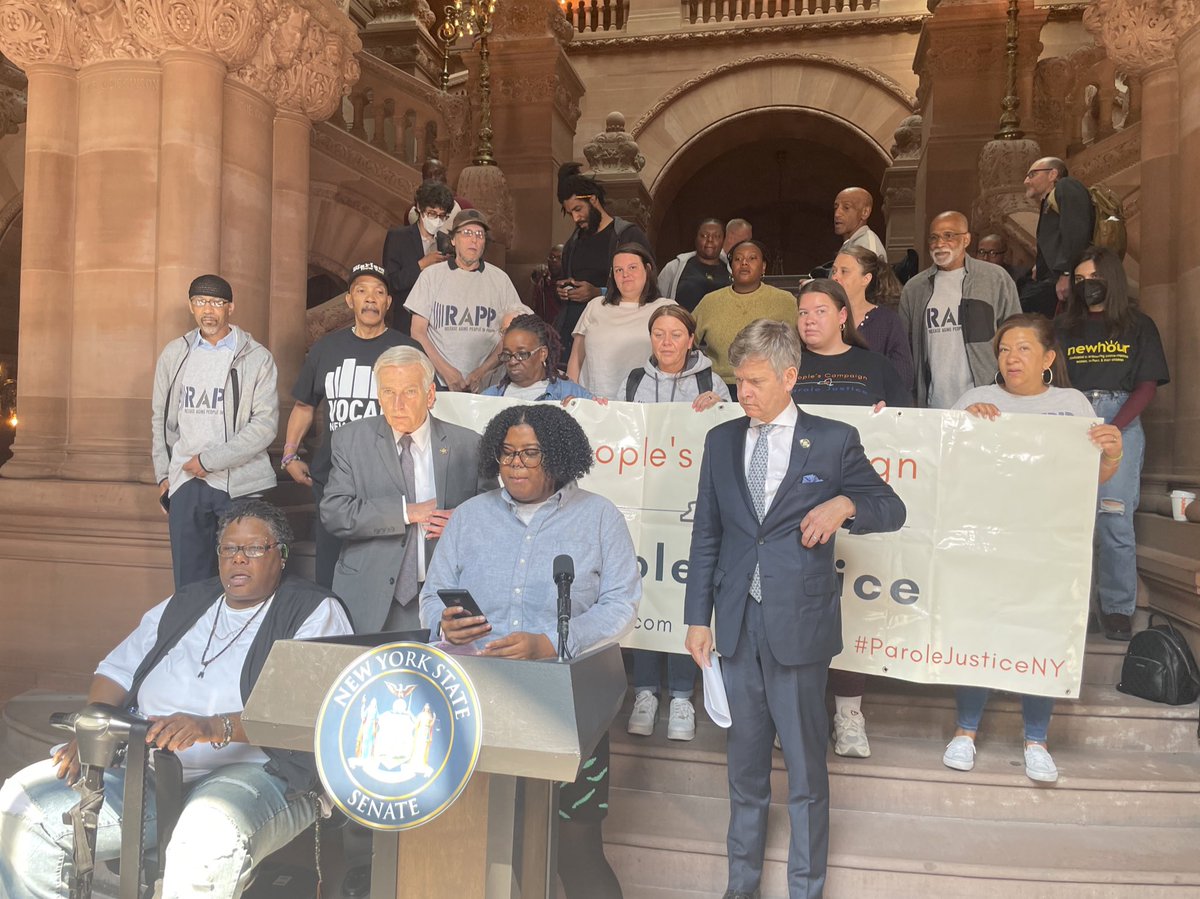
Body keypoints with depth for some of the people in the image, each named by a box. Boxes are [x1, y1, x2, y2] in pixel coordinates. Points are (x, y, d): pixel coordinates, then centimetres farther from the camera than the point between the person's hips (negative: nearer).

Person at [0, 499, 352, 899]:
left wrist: (215, 727, -27)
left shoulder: (315, 612, -1)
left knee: (208, 842, -38)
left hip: (250, 769, -6)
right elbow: (117, 671, 21)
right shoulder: (186, 604, 21)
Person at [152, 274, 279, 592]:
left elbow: (266, 424, -10)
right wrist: (163, 475, 11)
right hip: (186, 483, 3)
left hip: (240, 485, -3)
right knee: (189, 582, 8)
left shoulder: (257, 357, -2)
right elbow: (160, 418, 16)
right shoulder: (174, 354, 11)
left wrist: (209, 460, -12)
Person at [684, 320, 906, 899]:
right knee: (744, 762, 16)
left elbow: (892, 509, 4)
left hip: (799, 625, -3)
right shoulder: (721, 440, 7)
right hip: (737, 625, 3)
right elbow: (706, 536, 8)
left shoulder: (833, 440, -2)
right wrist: (698, 618, 6)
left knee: (806, 767, 8)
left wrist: (845, 503, -18)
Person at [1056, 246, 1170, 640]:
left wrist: (1112, 429, -11)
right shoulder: (1064, 326, 15)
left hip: (1120, 421, -2)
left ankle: (1118, 608, -3)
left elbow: (1147, 385, 3)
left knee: (1114, 518, -10)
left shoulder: (1139, 326, 11)